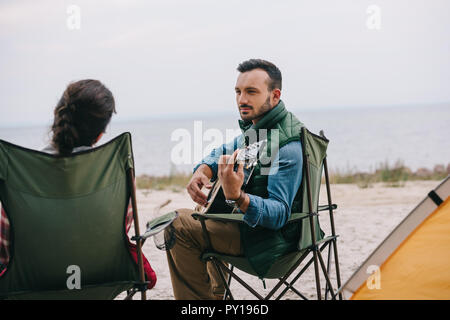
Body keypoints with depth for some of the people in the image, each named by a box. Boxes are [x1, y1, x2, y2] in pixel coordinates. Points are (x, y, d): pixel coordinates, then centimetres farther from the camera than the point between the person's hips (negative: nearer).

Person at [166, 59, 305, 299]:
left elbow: (278, 214, -33)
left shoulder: (287, 145, -27)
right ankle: (215, 292, 48)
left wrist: (238, 197, -50)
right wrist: (202, 171, -5)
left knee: (178, 224, -18)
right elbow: (223, 153, 17)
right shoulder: (256, 126, 4)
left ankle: (201, 296, -2)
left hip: (270, 240, -10)